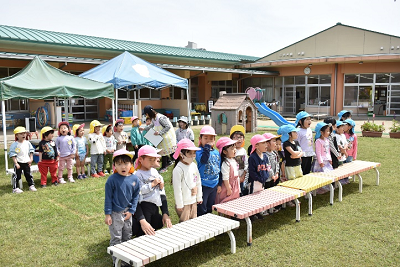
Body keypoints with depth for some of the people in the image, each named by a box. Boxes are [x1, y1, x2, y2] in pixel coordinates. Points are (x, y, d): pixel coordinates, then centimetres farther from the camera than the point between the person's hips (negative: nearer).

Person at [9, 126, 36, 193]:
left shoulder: (27, 143, 3)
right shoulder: (14, 145, -12)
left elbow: (31, 151, 11)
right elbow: (13, 155, -12)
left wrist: (31, 159, 0)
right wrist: (16, 163, -17)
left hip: (26, 162, 4)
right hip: (18, 163, -4)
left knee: (28, 174, 13)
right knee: (17, 176, 2)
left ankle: (31, 186, 22)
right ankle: (15, 188, 10)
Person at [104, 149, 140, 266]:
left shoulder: (134, 179, -6)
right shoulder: (112, 180, -18)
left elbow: (136, 196, 3)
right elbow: (108, 198, -12)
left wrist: (131, 211, -3)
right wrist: (107, 214, -11)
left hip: (127, 213, 5)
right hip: (115, 214, -5)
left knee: (127, 237, 19)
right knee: (116, 239, 6)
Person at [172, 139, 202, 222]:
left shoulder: (194, 166, 2)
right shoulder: (178, 169, -20)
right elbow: (177, 189, -17)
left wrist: (199, 197, 15)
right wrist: (179, 205, -15)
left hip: (193, 201, 7)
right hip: (184, 203, -7)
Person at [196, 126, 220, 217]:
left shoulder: (216, 152, 7)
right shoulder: (199, 151, -13)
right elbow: (203, 159, -35)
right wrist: (207, 147, -27)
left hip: (214, 184, 6)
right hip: (203, 185, -6)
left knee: (210, 208, 20)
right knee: (201, 209, 2)